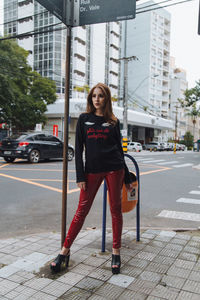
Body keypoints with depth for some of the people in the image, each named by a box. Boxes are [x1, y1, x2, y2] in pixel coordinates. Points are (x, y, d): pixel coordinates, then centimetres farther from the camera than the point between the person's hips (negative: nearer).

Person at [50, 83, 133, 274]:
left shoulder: (113, 122, 7)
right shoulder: (84, 119, 7)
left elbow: (119, 149, 11)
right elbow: (79, 149, 3)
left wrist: (127, 179, 10)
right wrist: (80, 176, -4)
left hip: (114, 169, 0)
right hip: (92, 170, 0)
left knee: (115, 210, 5)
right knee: (82, 210, 2)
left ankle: (116, 252, 19)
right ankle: (65, 250, 16)